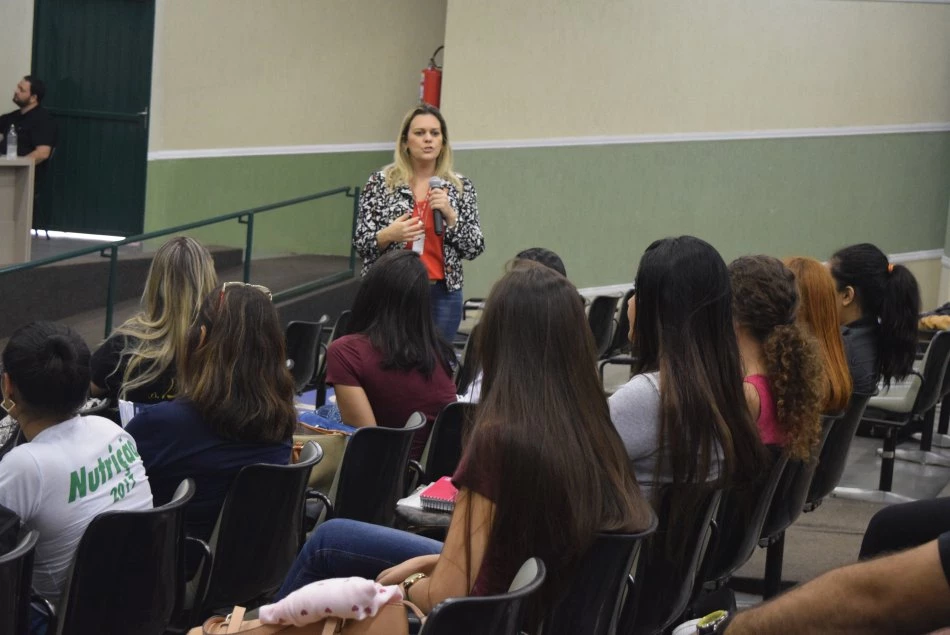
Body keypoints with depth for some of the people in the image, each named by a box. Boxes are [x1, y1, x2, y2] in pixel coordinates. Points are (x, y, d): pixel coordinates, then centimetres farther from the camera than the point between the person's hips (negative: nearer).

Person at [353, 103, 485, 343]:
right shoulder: (380, 182, 1)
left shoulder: (460, 187, 5)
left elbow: (474, 249, 2)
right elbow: (360, 243, 2)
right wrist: (388, 235, -18)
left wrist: (450, 215, -13)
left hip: (442, 294, 1)